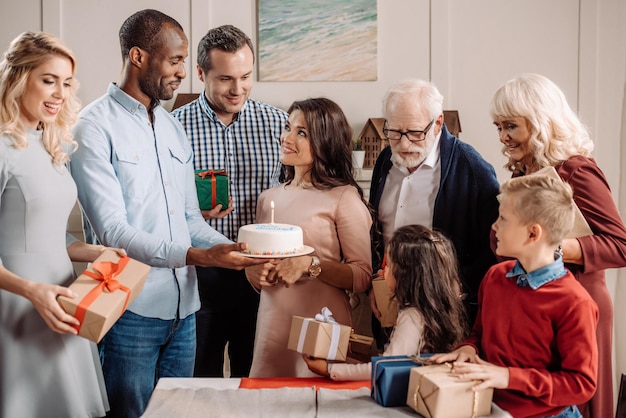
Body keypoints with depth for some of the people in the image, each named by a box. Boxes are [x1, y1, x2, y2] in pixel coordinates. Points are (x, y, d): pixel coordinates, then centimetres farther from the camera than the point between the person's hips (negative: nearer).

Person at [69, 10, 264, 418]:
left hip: (183, 307, 7)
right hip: (131, 310, -7)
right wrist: (196, 256, -25)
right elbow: (112, 231, -17)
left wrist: (236, 251, -3)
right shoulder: (95, 127, -9)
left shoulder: (173, 127, 14)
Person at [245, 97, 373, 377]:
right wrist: (257, 273, 0)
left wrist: (310, 264, -20)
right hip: (271, 326, 5)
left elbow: (363, 276, -10)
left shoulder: (344, 198, -5)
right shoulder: (268, 199, 12)